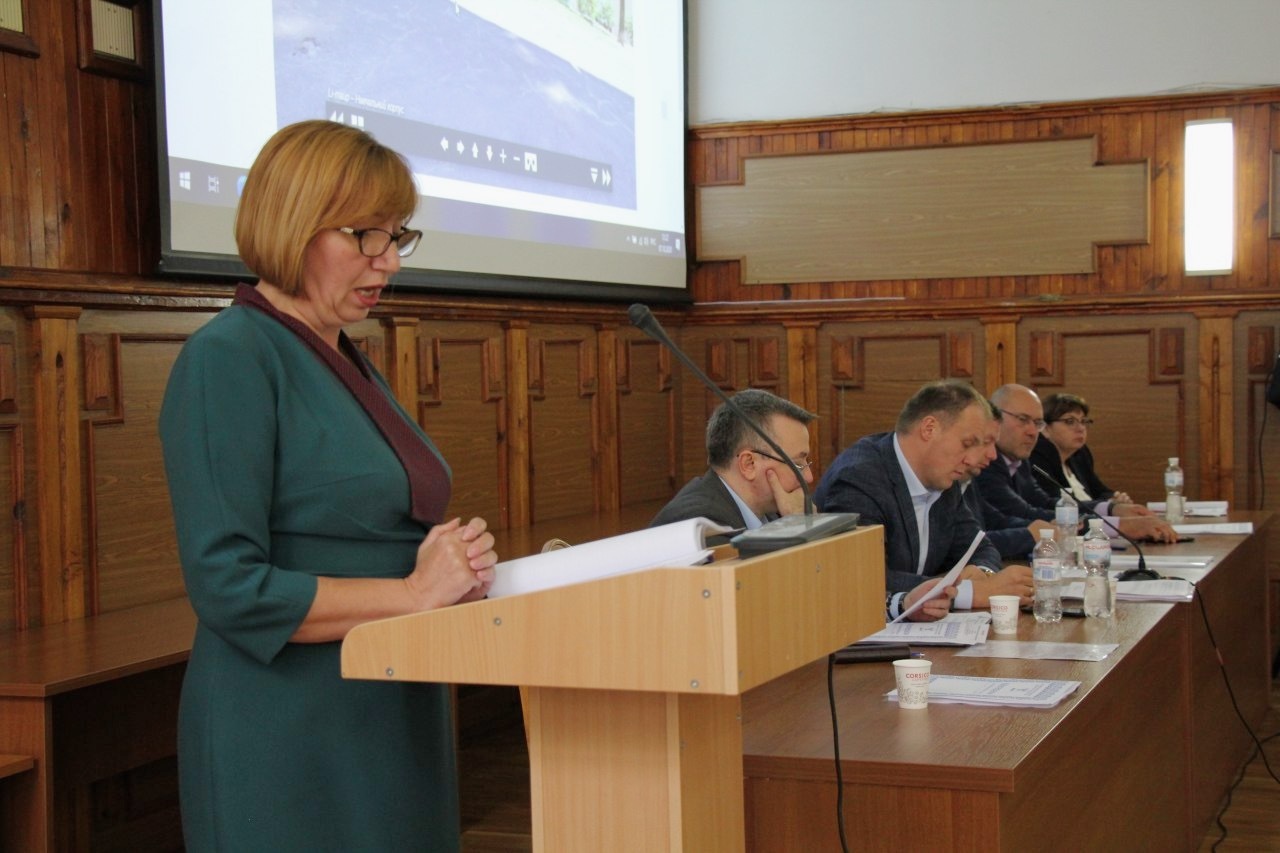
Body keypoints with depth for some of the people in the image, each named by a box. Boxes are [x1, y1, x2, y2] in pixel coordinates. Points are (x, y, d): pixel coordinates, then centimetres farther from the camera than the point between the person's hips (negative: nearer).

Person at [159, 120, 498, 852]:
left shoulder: (350, 363, 13)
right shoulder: (228, 359, -13)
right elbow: (229, 586, -20)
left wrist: (457, 563, 1)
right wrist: (414, 593, -19)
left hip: (399, 728, 8)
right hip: (292, 751, -8)